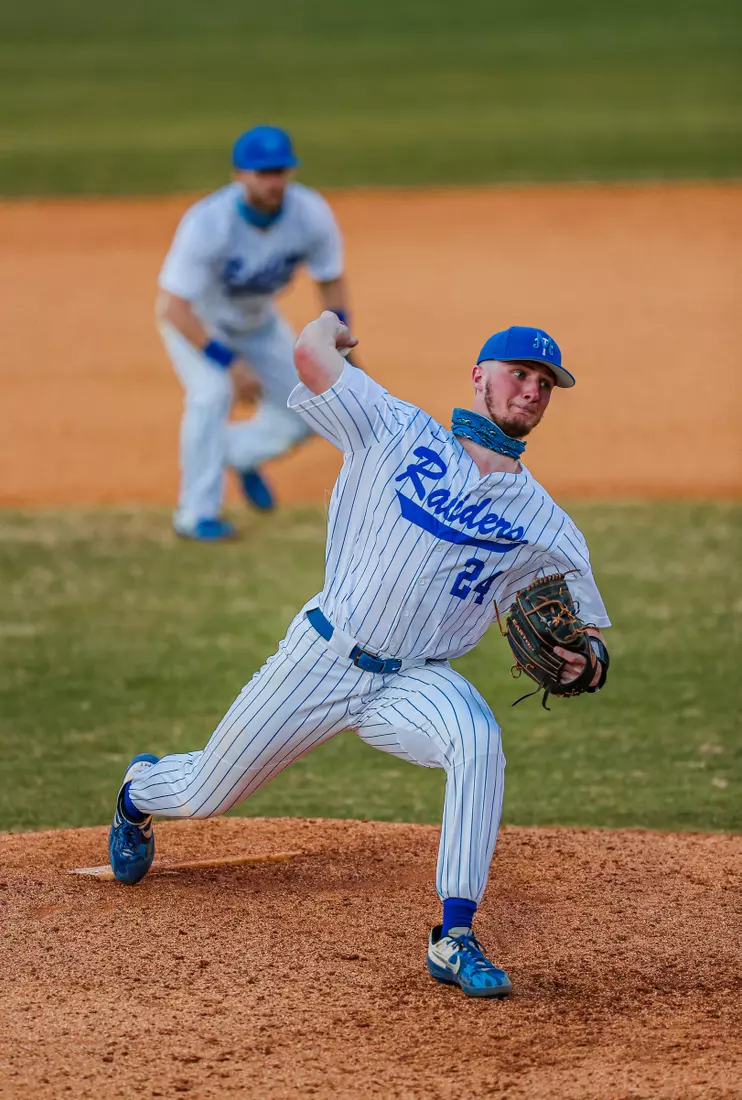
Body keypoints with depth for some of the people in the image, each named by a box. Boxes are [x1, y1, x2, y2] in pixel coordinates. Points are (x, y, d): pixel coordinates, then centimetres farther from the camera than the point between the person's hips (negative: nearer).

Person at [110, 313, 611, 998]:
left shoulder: (545, 526, 1)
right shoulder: (399, 433, -3)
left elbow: (587, 633, 2)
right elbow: (311, 351, -9)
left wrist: (584, 660, -22)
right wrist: (332, 321, 13)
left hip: (416, 681, 0)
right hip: (323, 656, 0)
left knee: (478, 739, -35)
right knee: (204, 795, 11)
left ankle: (455, 939, -32)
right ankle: (143, 788, 51)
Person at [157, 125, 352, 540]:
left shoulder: (311, 214, -26)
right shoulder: (207, 223, -39)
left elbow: (332, 282, -9)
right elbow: (174, 308, -37)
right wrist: (229, 363, -40)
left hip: (257, 321, 5)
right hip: (195, 318, -5)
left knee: (300, 418, 2)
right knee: (213, 393, -29)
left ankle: (238, 453, 34)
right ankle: (197, 513, -15)